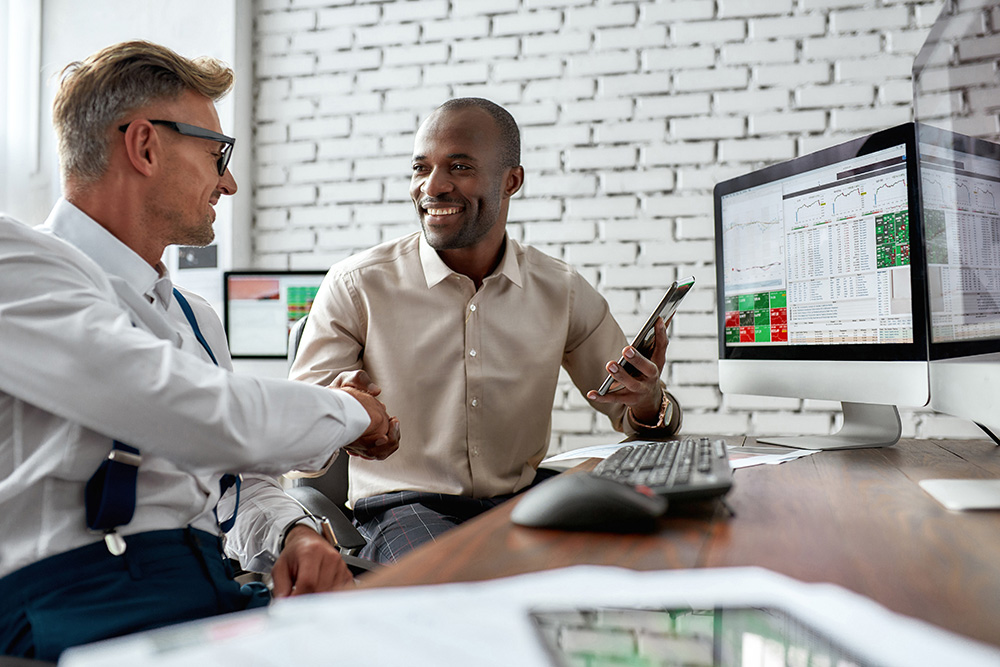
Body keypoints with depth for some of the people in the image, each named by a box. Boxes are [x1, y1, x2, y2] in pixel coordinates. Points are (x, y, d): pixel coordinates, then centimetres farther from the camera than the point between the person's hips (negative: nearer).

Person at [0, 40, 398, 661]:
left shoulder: (196, 315, 21)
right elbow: (210, 422, -23)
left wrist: (294, 532, 0)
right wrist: (349, 412, -4)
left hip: (217, 589, 8)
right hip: (76, 604, -7)